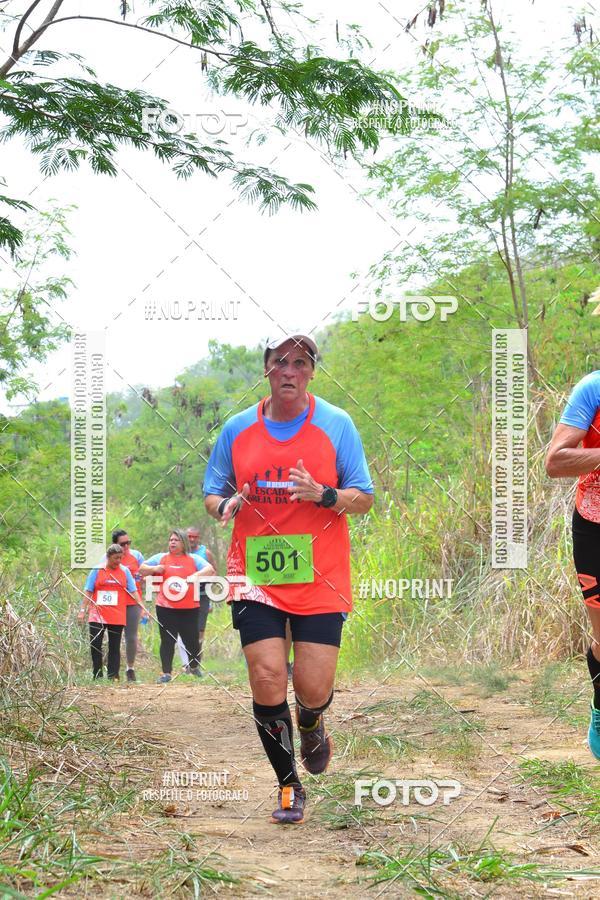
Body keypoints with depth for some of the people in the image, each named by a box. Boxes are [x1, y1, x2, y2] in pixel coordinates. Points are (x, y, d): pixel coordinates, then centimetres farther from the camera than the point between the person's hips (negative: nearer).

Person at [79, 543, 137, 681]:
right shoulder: (97, 570, 2)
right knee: (95, 645, -4)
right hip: (97, 616, -1)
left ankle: (113, 676, 8)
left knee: (115, 647, 4)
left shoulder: (125, 571, 6)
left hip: (117, 616, 1)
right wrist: (82, 610, -2)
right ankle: (97, 676, 6)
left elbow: (133, 591, 5)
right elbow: (88, 592, 4)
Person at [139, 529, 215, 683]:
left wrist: (197, 575, -19)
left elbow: (210, 569, -1)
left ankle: (194, 667, 32)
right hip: (165, 608, 0)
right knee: (167, 641, -1)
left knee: (191, 640, 7)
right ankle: (166, 673, 2)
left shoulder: (193, 559, 8)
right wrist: (154, 569, -6)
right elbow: (141, 569, 14)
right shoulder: (161, 558, 12)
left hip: (189, 608, 0)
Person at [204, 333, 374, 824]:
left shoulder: (336, 424, 2)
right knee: (267, 681, -9)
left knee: (313, 688, -5)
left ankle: (312, 727, 34)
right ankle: (289, 785, 10)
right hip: (255, 576, 1)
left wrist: (322, 494, -18)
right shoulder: (238, 428, 7)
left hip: (320, 578, -1)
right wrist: (225, 505, -10)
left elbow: (364, 498, 2)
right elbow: (213, 492, 14)